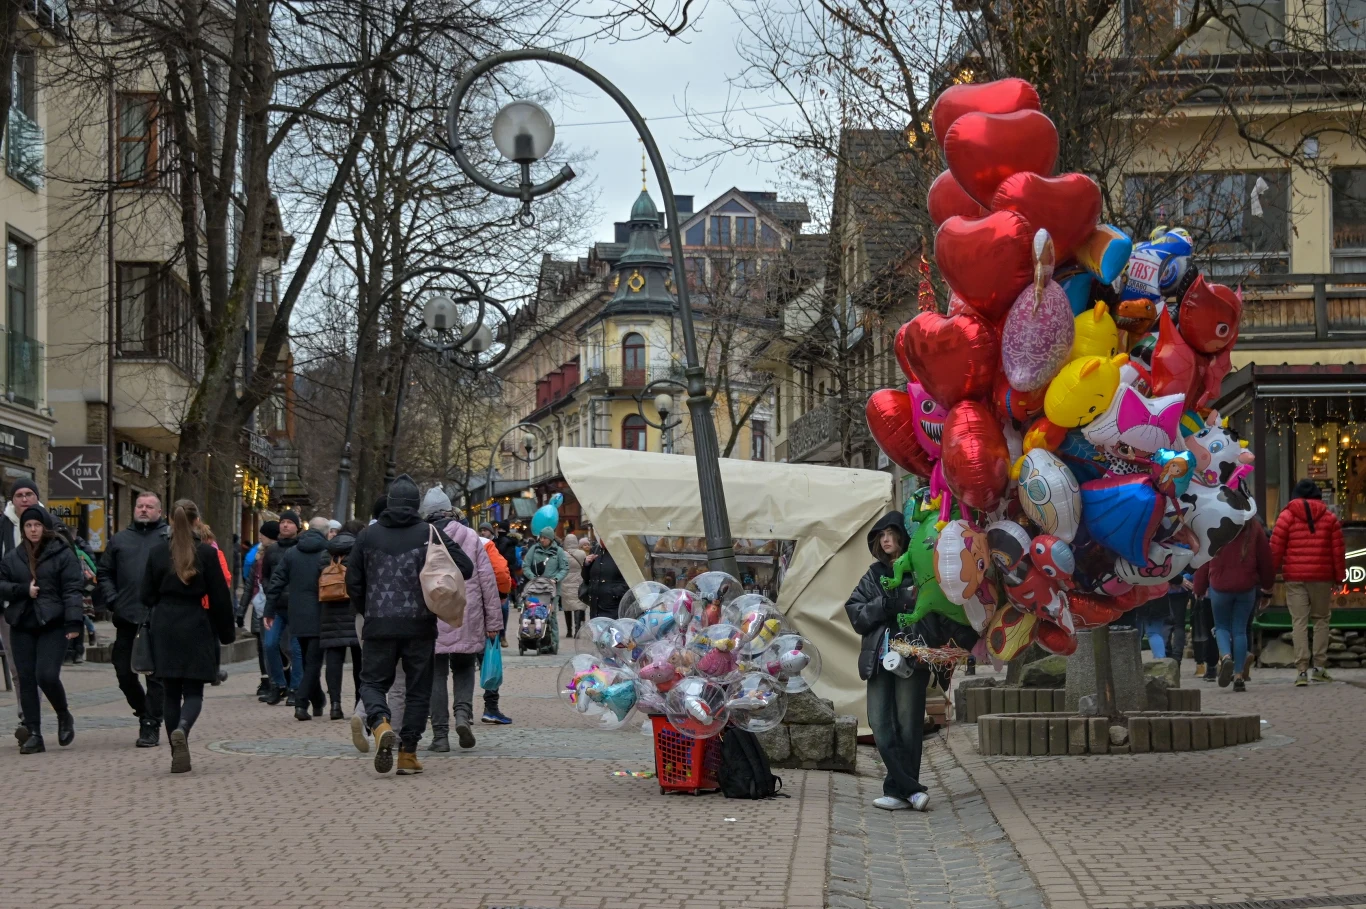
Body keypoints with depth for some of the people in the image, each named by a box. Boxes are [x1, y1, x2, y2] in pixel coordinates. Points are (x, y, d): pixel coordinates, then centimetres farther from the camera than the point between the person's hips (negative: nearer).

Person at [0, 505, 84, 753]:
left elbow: (72, 590, -7)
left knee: (47, 675, -14)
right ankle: (33, 733, 8)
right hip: (22, 626, 4)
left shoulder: (63, 555, 0)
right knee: (26, 679, 2)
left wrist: (74, 621, -17)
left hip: (53, 625, -4)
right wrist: (23, 590, -8)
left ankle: (64, 716, 13)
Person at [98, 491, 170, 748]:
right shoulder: (120, 539, 15)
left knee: (157, 674, -1)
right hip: (127, 618, 4)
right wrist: (113, 600, 3)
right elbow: (104, 572, 17)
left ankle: (151, 726, 5)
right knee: (124, 672, 8)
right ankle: (144, 712, 28)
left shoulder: (171, 536, 2)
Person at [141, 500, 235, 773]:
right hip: (196, 628, -2)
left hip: (164, 629, 2)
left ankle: (179, 756, 8)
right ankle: (182, 729, -27)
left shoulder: (157, 552, 2)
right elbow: (219, 596, -3)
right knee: (193, 691, 4)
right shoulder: (207, 553, -6)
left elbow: (147, 594, 6)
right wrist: (227, 631, 7)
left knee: (171, 693, 9)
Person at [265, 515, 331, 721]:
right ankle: (301, 703, -14)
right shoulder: (328, 553, -7)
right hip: (319, 617, -4)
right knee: (314, 661, -2)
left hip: (297, 616, 4)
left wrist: (269, 611, 9)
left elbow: (276, 582, 5)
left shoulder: (291, 553, 6)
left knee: (308, 660, 18)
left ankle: (318, 702, 25)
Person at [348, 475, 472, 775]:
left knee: (373, 681, 11)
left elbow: (353, 581, 8)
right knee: (418, 688, 10)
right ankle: (408, 752, 8)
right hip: (419, 626, -1)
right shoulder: (429, 533, -3)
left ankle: (380, 723, -19)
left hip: (378, 626, 1)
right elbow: (465, 568, -7)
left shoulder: (368, 535, 3)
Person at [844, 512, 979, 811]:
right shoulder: (874, 575, 18)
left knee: (907, 726, -4)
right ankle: (911, 789, 1)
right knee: (881, 726, -3)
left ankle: (898, 790, 4)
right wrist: (888, 603, -7)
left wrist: (964, 638, -21)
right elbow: (855, 611, 7)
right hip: (879, 659, 4)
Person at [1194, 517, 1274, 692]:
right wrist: (1267, 586, 21)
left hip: (1219, 586, -1)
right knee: (1240, 629, 8)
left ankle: (1225, 656, -15)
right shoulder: (1254, 527, 1)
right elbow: (1265, 558, 7)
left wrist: (1199, 588, 9)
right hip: (1246, 587, 1)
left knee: (1221, 626, 15)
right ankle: (1239, 676, 4)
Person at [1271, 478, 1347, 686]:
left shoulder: (1286, 516, 2)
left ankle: (1302, 669, -7)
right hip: (1322, 576, 1)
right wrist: (1339, 576, 10)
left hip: (1295, 577, -1)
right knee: (1321, 619, 13)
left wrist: (1273, 572, 8)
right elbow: (1338, 550, 3)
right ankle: (1319, 665, 7)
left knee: (1299, 622, -1)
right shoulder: (1330, 518, 7)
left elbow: (1275, 548, -3)